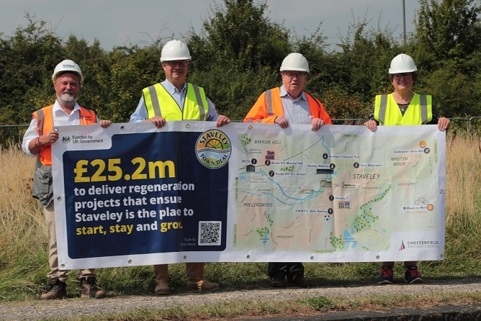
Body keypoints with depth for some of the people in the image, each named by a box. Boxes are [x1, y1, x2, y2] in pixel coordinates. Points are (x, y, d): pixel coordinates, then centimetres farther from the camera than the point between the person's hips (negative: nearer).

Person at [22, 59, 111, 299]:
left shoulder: (90, 117, 19)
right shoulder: (42, 116, 14)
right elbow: (27, 146, 8)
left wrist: (106, 131, 0)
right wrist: (42, 140, -13)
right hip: (53, 184, -1)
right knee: (56, 234, -3)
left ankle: (87, 282, 1)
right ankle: (57, 282, 1)